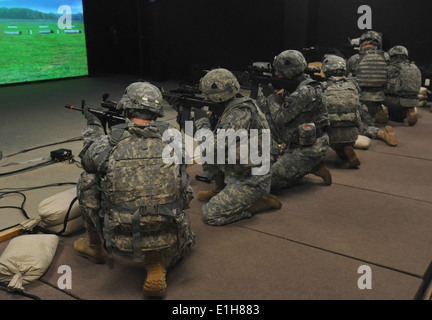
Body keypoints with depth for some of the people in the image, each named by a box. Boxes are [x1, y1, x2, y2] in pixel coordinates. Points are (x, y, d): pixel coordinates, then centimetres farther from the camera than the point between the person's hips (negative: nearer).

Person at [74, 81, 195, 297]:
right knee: (184, 239, 38)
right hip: (169, 243, 1)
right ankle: (157, 264, 7)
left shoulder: (108, 144, -11)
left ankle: (96, 247, 32)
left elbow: (87, 160, 13)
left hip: (123, 244, -1)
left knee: (88, 182, 17)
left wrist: (92, 127, 33)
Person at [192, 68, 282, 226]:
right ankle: (219, 191, 21)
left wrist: (202, 121, -13)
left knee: (210, 215, -12)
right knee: (207, 152, 9)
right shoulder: (234, 107, 6)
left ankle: (261, 202, -1)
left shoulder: (239, 114, -25)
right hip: (239, 173, 10)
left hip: (251, 182, -9)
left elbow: (212, 147, -26)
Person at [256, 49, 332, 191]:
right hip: (296, 146, 10)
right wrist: (260, 89, 4)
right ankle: (310, 166, 11)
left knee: (269, 181, -10)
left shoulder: (306, 92, -22)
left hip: (308, 149, -10)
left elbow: (280, 118, -20)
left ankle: (312, 168, -2)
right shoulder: (293, 86, 9)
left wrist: (271, 95, -7)